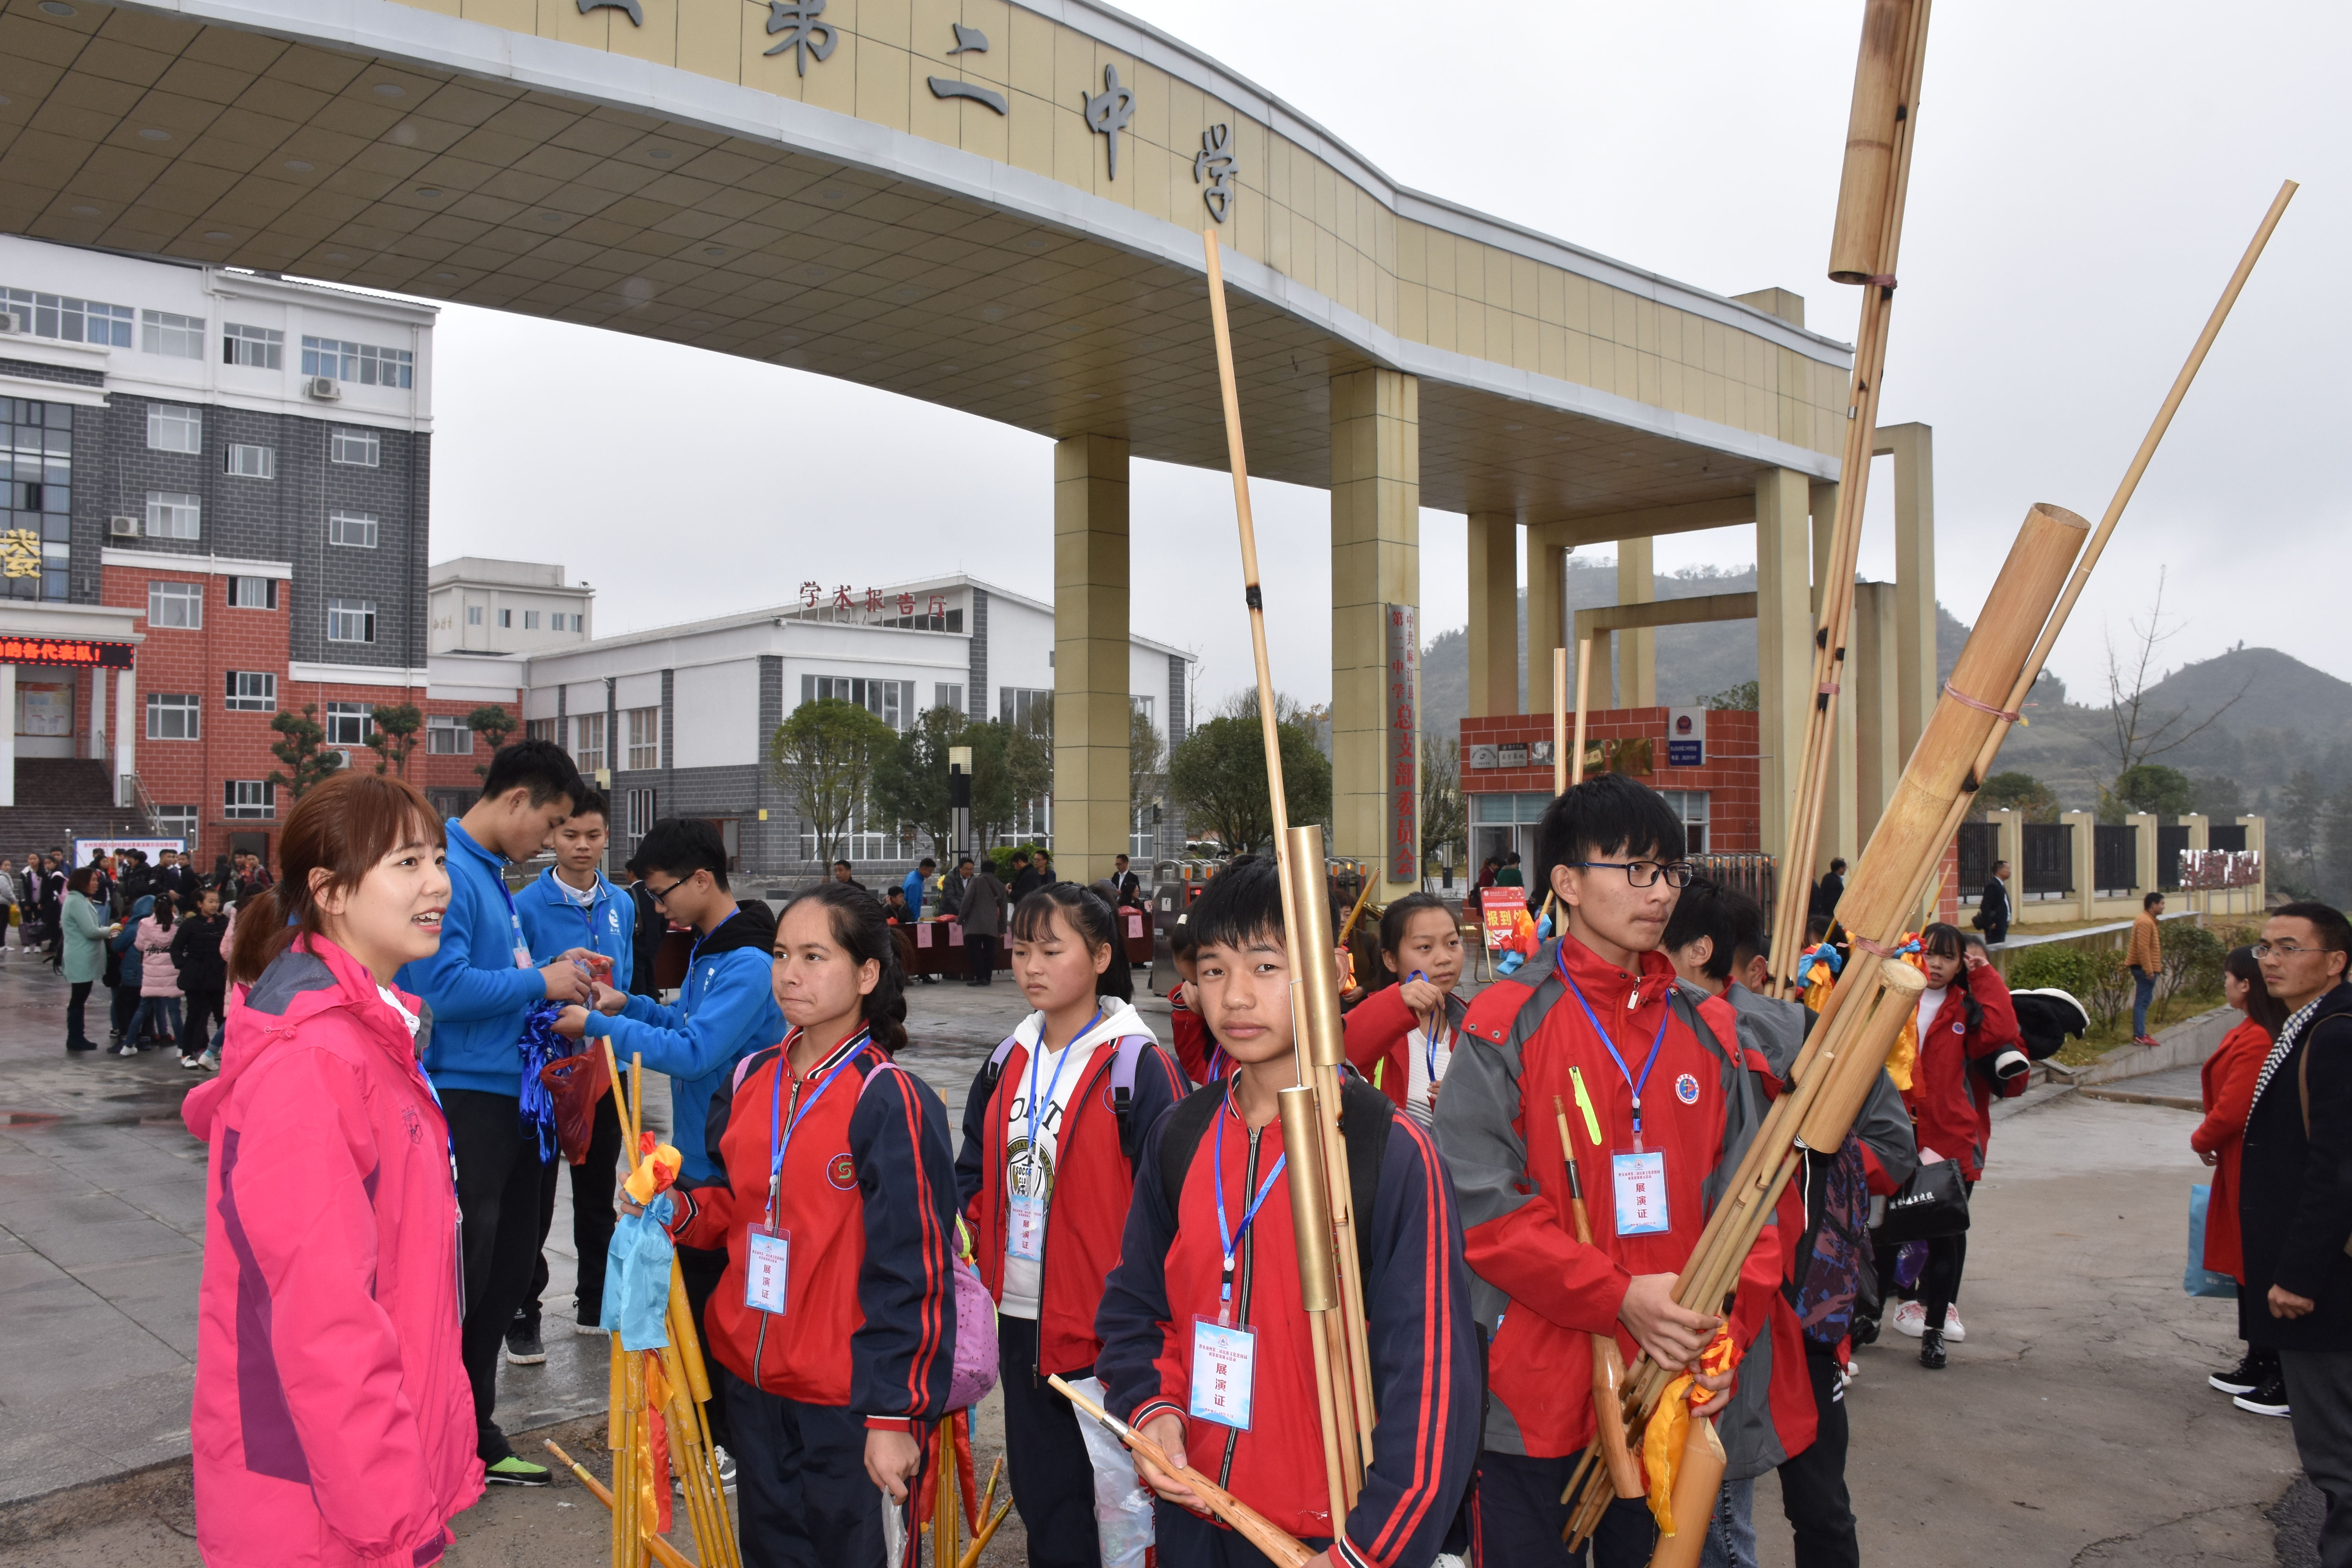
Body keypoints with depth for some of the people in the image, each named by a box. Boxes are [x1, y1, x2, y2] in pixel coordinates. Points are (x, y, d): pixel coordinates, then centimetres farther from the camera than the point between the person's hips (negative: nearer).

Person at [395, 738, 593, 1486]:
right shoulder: (446, 871, -16)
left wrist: (554, 981, 9)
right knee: (456, 1277, -1)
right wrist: (539, 982, -14)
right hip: (462, 1100, -10)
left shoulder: (492, 873, 14)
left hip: (508, 1097, 10)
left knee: (504, 1272, 17)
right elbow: (440, 987, -25)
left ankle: (474, 1439, 31)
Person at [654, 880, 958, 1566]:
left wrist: (895, 1413, -18)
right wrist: (678, 1206, -4)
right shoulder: (748, 1080, 4)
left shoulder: (890, 1102, -16)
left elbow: (913, 1270, -17)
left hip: (843, 1395, -6)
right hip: (748, 1378, 6)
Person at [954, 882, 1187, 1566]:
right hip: (1019, 1320, 6)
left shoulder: (1139, 1068, -13)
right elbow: (976, 1177, 16)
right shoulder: (1007, 1063, 8)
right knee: (1039, 1491, 18)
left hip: (1102, 1329, -6)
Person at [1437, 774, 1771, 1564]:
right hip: (1534, 1394, -4)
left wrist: (1726, 1335, -7)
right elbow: (1482, 1203, -14)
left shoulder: (1709, 1031, 7)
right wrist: (1620, 1299, -20)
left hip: (1670, 1396, 4)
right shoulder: (1506, 1025, -8)